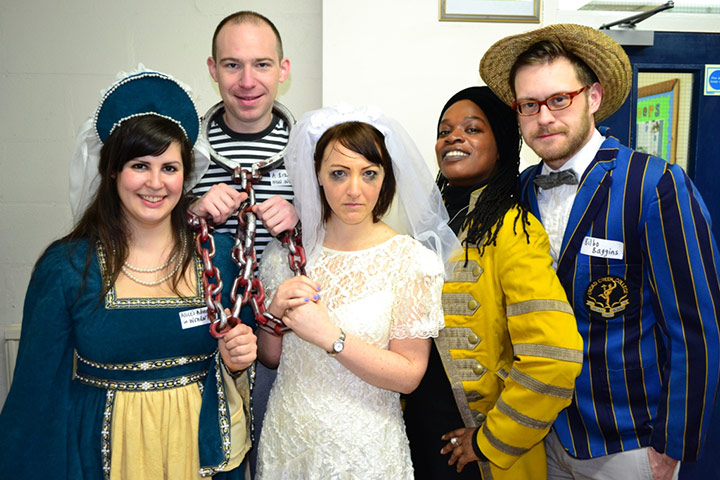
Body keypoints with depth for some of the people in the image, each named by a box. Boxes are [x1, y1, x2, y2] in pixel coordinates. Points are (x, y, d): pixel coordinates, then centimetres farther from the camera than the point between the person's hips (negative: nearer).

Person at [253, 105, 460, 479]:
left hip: (364, 447, -3)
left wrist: (331, 336, -24)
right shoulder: (286, 251, -4)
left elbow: (408, 375, -14)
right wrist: (273, 313, -16)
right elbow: (270, 357, 4)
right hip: (287, 438, 3)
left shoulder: (411, 260, -14)